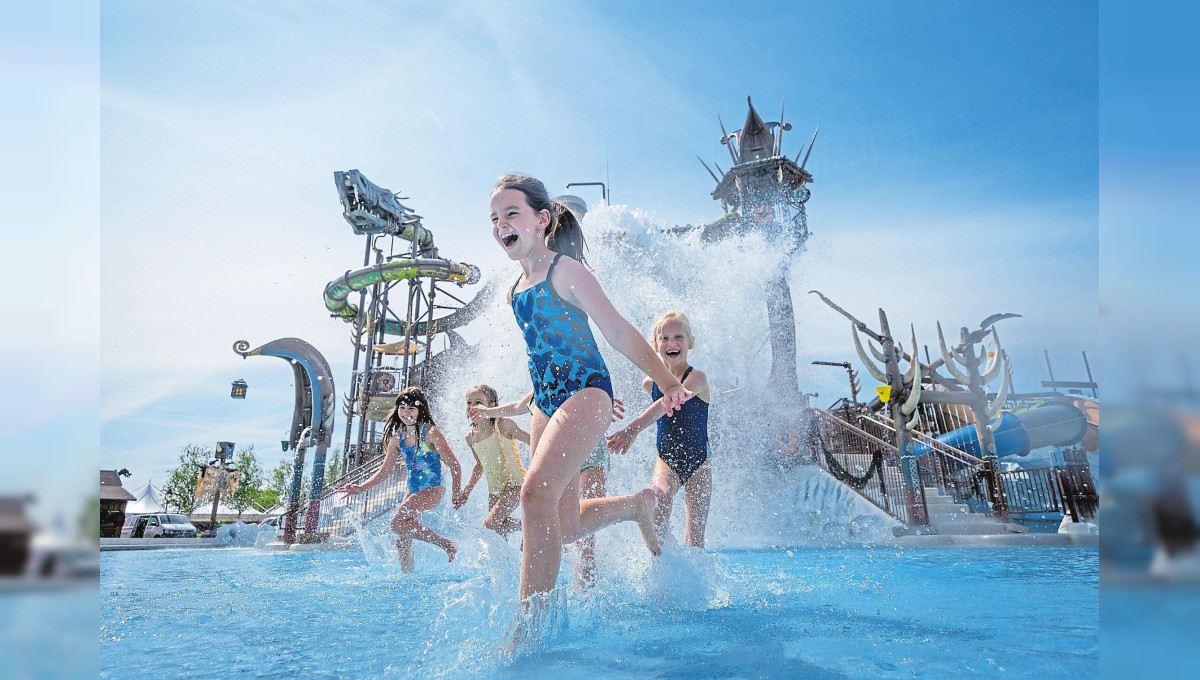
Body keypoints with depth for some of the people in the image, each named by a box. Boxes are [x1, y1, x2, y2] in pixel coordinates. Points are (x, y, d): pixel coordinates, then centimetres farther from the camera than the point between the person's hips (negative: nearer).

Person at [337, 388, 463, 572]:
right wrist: (361, 488, 0)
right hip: (412, 491, 7)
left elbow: (454, 466, -11)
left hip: (432, 490, -7)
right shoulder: (397, 436, 6)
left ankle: (446, 544, -11)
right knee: (402, 542, 8)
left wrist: (456, 495, -11)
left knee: (398, 523, -23)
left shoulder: (430, 432, -12)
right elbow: (385, 471, 12)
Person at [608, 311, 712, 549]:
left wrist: (634, 427, -50)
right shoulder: (650, 383, 0)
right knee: (661, 497, -29)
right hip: (667, 459, 3)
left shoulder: (697, 378, -17)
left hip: (698, 462, -2)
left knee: (695, 535, 1)